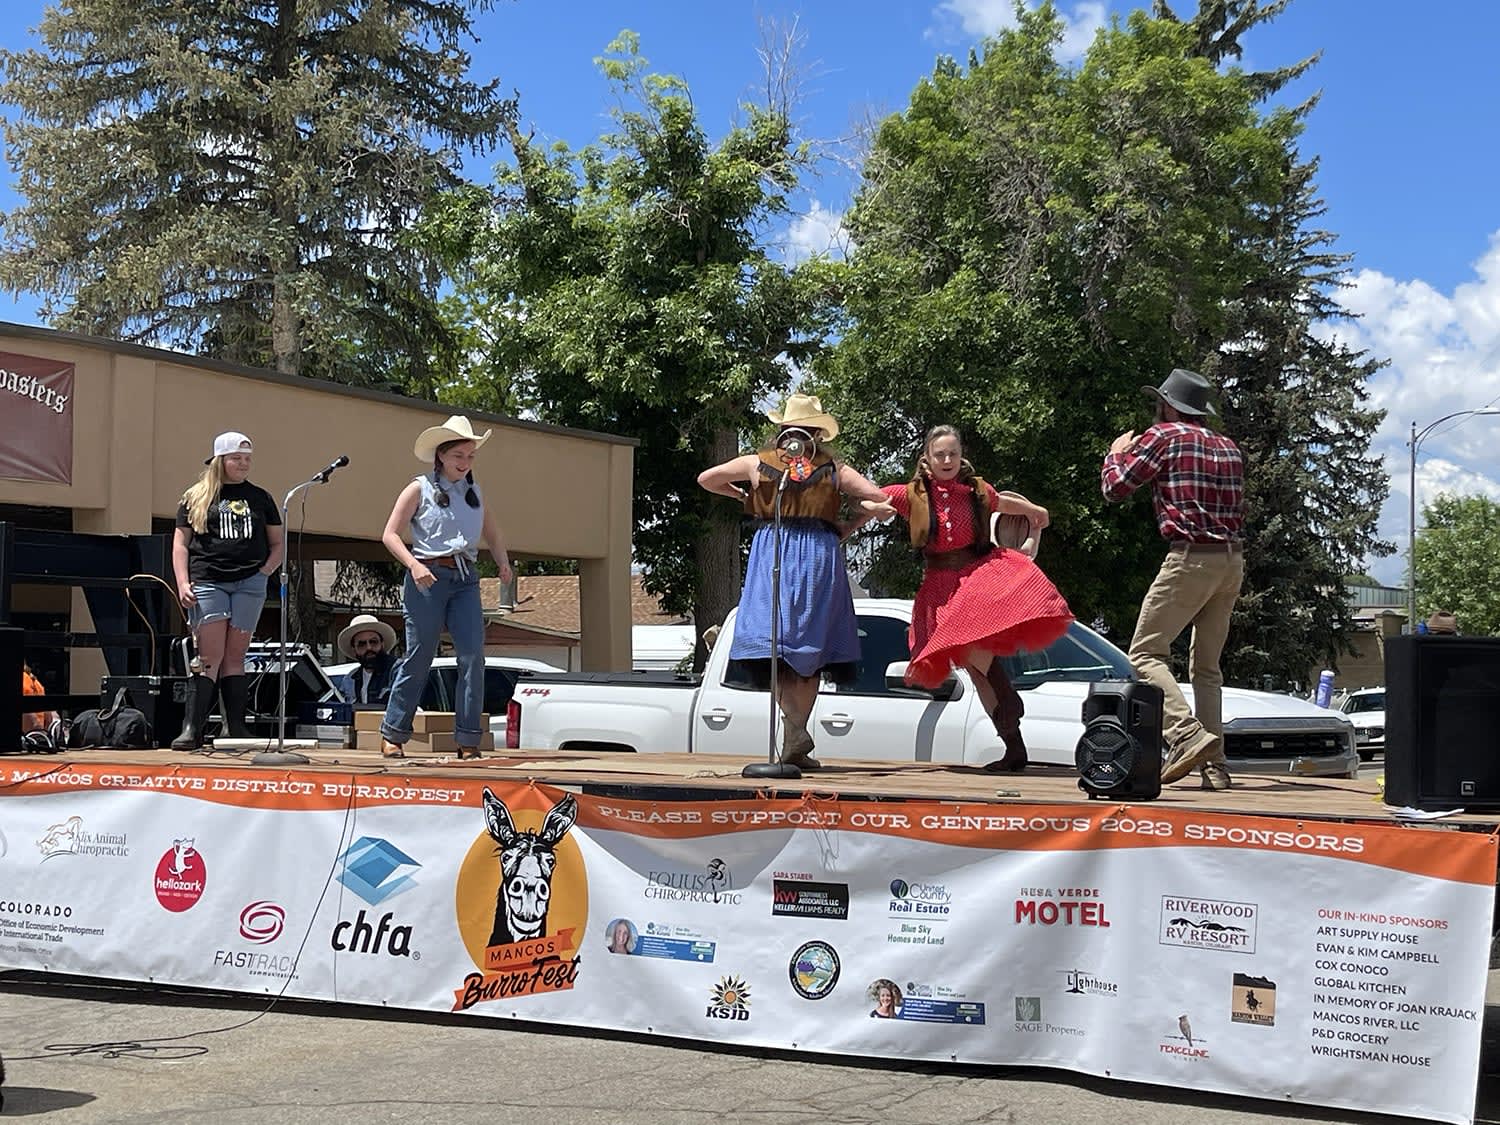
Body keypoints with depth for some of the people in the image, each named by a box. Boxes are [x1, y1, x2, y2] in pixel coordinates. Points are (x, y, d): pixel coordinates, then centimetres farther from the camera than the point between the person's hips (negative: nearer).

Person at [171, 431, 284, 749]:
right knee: (210, 655, -10)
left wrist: (266, 570, 1)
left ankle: (237, 729, 4)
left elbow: (277, 543, 18)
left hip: (249, 583, 2)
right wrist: (182, 583, -4)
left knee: (235, 656, 2)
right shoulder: (196, 497, 9)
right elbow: (181, 544, 8)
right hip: (207, 582, -2)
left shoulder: (259, 498, 15)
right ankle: (192, 728, -9)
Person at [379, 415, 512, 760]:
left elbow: (492, 534, 26)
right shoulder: (420, 489, 3)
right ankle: (392, 735, 11)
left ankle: (468, 740, -4)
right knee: (418, 657, -2)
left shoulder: (474, 493, 17)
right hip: (428, 577, -4)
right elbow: (390, 534, 0)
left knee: (473, 656, -8)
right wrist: (413, 565, -16)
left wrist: (503, 562, 6)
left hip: (466, 580, 4)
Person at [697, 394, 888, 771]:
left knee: (772, 640, -3)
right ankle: (795, 746, 5)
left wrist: (742, 496, 30)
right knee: (811, 646, 6)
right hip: (819, 554, 1)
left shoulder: (758, 462, 8)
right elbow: (877, 496, 2)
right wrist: (848, 526, 15)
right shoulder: (832, 467, 8)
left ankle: (795, 727, -23)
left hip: (773, 550, -1)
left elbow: (706, 479, 16)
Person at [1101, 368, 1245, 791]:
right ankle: (1215, 764, 6)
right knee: (1207, 666, 12)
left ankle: (1187, 735, -25)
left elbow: (1114, 487, 2)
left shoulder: (1162, 436, -1)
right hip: (1233, 561, 7)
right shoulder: (1229, 448, 19)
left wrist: (1116, 453, 21)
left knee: (1145, 653, -6)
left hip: (1191, 557, -7)